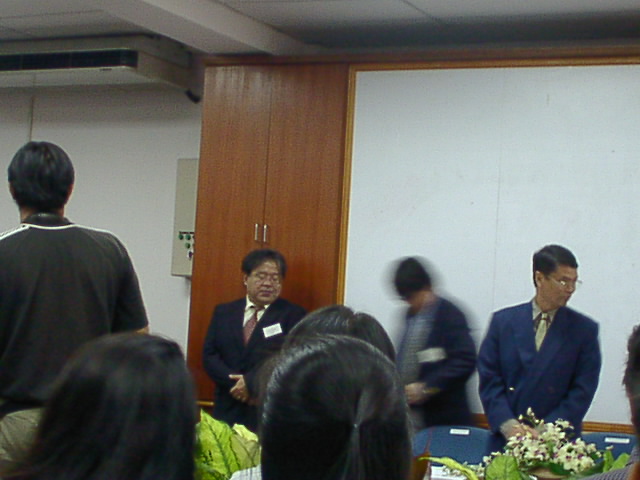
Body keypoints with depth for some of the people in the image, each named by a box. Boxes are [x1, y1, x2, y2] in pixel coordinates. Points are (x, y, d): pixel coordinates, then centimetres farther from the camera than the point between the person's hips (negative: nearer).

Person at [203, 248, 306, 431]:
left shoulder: (293, 315, 3)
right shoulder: (223, 312, 15)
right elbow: (209, 355, 7)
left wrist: (251, 382, -15)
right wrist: (236, 382, -9)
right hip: (228, 411, 3)